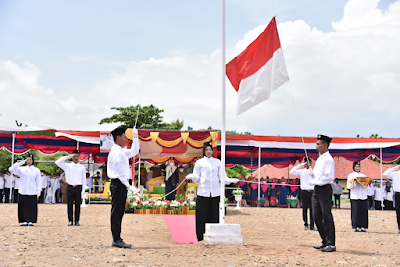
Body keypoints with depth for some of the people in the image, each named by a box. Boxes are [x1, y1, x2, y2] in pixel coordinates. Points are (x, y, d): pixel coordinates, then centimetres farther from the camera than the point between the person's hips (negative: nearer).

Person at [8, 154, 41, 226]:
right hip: (23, 192, 1)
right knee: (23, 206, 0)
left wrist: (39, 191, 0)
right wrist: (21, 163, -9)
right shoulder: (21, 169, 8)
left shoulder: (36, 170, 8)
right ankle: (25, 221, 7)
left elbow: (38, 182, 8)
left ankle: (31, 221, 3)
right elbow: (11, 169, -4)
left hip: (32, 192, -1)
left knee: (32, 207, -3)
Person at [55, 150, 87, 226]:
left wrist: (83, 191, 0)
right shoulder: (67, 166, 8)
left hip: (78, 188, 0)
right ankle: (70, 221, 8)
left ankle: (77, 221, 7)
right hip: (70, 187, 0)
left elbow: (84, 180, 9)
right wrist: (68, 157, -7)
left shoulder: (82, 168, 9)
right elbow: (57, 162, -5)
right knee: (69, 205, 1)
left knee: (77, 205, 1)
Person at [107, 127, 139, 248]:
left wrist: (135, 137, 22)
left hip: (121, 184, 10)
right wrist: (128, 186, -14)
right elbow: (120, 172, -18)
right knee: (116, 212, -6)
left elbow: (134, 152, 31)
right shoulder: (116, 152, -14)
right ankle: (116, 240, -3)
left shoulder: (122, 151, 16)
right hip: (118, 184, -10)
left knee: (119, 212, 11)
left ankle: (117, 239, 15)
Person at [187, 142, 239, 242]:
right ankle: (201, 238, 1)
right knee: (202, 215, -5)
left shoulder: (217, 162, 16)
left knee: (214, 215, -2)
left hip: (215, 192, 2)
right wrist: (191, 177, -16)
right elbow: (196, 178, 7)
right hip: (203, 192, -1)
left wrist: (231, 180, -4)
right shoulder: (199, 162, 10)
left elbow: (222, 177, 14)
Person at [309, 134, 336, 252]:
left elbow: (329, 177, -20)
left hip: (324, 189, -9)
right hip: (316, 189, 9)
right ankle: (325, 241, 20)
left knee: (327, 217, -4)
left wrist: (315, 181, -15)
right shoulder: (319, 159, 17)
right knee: (317, 216, 10)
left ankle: (331, 244, 3)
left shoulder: (328, 159, -12)